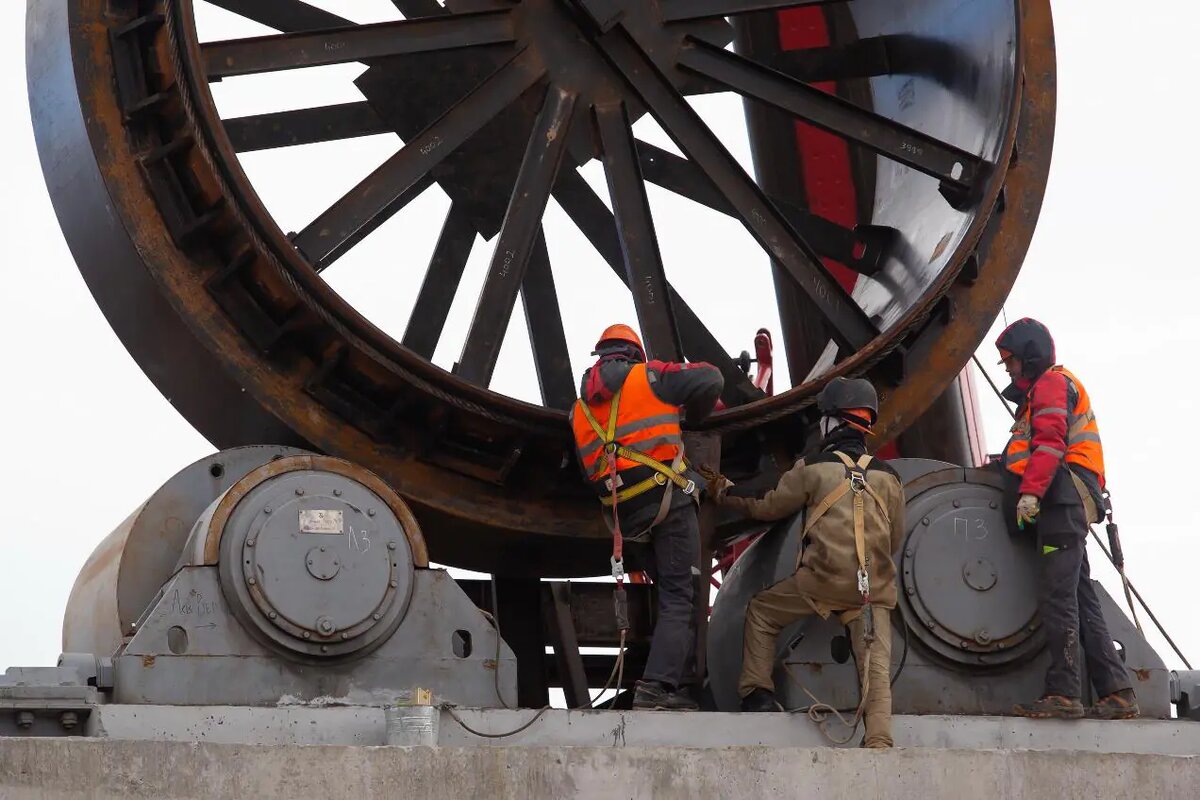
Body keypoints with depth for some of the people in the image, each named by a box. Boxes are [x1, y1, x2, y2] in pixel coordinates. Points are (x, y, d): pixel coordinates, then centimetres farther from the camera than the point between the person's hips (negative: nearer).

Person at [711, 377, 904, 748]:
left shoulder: (813, 469, 2)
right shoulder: (888, 478, 13)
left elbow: (767, 507, 13)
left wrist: (725, 494, 30)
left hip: (822, 579, -3)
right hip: (875, 586, 3)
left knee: (762, 611, 19)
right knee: (876, 665, 0)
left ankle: (756, 691, 14)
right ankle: (879, 741, -13)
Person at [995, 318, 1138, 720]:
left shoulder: (1051, 383, -2)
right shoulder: (1040, 393, 30)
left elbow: (1050, 441, -16)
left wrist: (1030, 491, -25)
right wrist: (1007, 462, 17)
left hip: (1062, 501, -11)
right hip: (1065, 506, 11)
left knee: (1057, 597, -14)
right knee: (1080, 599, 7)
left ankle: (1063, 693, -18)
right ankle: (1117, 692, 4)